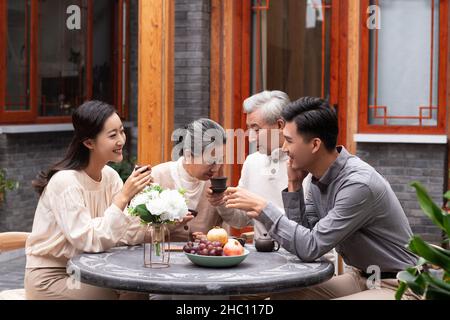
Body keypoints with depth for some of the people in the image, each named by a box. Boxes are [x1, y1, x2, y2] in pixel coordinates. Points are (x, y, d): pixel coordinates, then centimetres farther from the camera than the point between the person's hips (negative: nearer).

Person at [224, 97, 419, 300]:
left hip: (397, 285, -8)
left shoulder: (359, 184, -26)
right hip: (361, 278, 8)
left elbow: (311, 247, -27)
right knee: (284, 294, -2)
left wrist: (261, 207, -23)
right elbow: (304, 236, 3)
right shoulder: (320, 176, 0)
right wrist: (294, 186, -6)